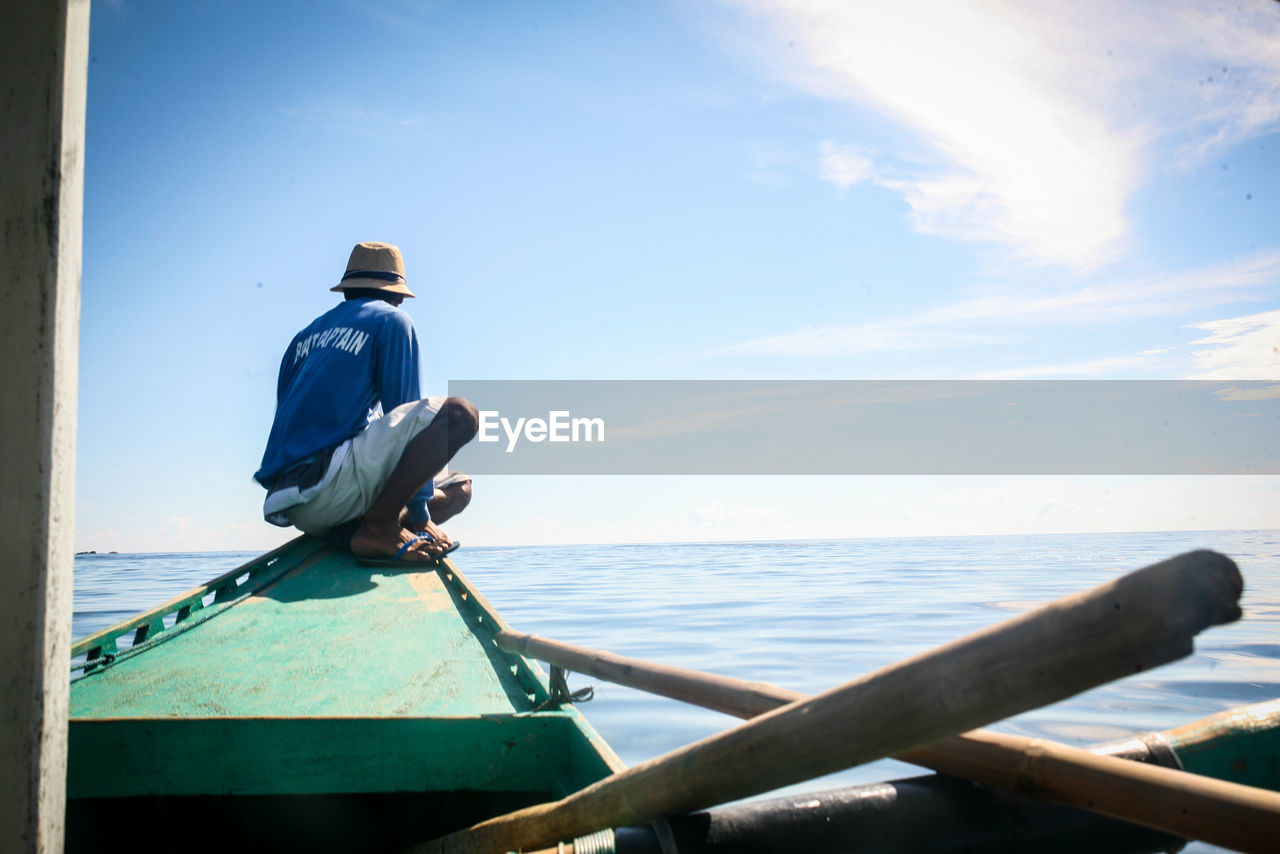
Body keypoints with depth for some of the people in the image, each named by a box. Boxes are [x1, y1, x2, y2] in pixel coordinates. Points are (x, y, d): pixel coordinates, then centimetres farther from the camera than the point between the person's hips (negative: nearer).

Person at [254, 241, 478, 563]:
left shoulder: (305, 336, 24)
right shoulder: (391, 321, 4)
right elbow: (404, 413, -1)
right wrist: (420, 515, 3)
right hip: (325, 485, -8)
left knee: (458, 487, 20)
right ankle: (379, 526, -16)